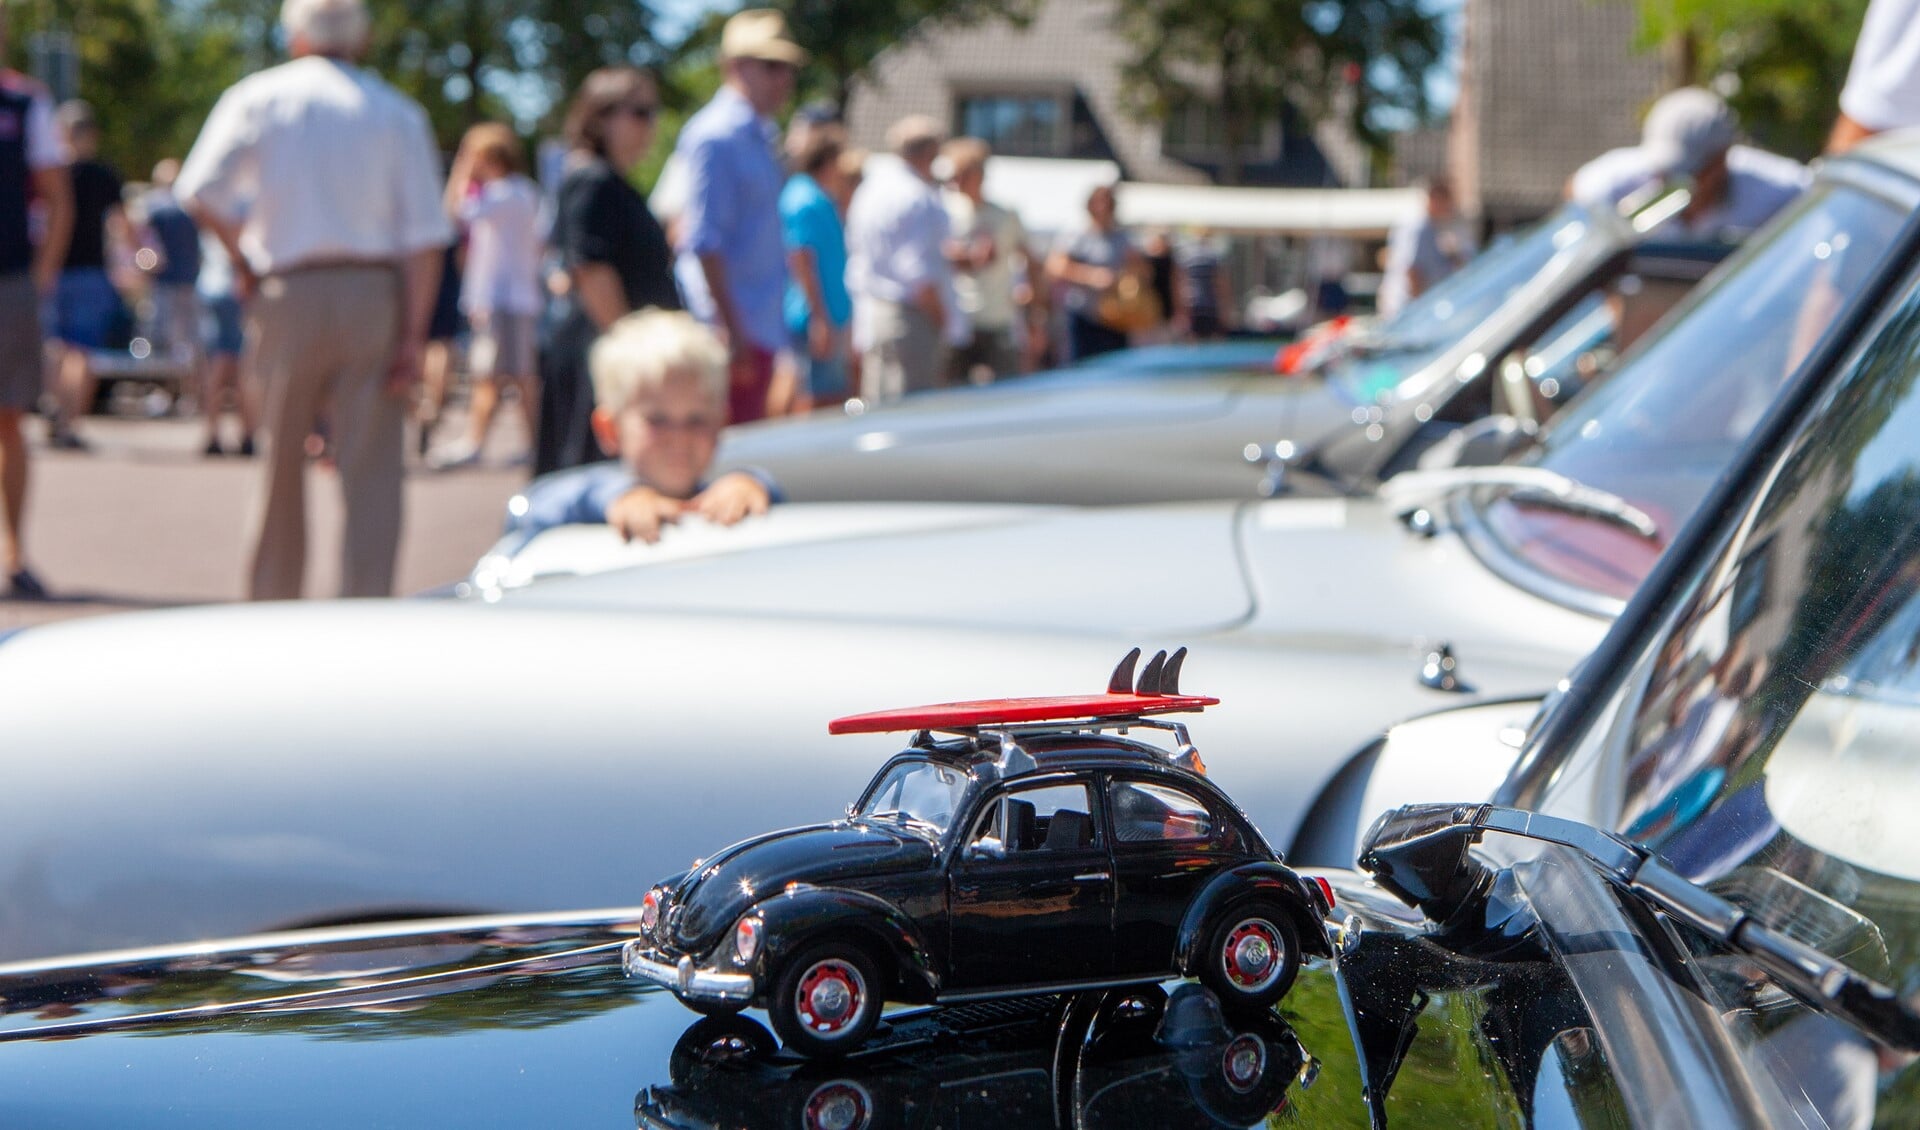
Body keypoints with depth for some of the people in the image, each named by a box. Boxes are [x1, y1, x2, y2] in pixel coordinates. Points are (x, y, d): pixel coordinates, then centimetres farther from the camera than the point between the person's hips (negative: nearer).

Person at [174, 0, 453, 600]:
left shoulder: (257, 97, 5)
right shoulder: (400, 112, 5)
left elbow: (202, 195, -6)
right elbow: (424, 235, -3)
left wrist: (242, 255, 10)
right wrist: (414, 333, -3)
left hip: (289, 296, 1)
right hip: (375, 292, -1)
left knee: (281, 465, 13)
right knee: (372, 470, 0)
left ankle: (271, 606, 21)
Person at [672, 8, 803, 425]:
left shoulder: (761, 136, 16)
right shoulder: (716, 136, -13)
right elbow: (703, 242, -18)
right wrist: (732, 331, -21)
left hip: (761, 328, 9)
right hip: (735, 329, -9)